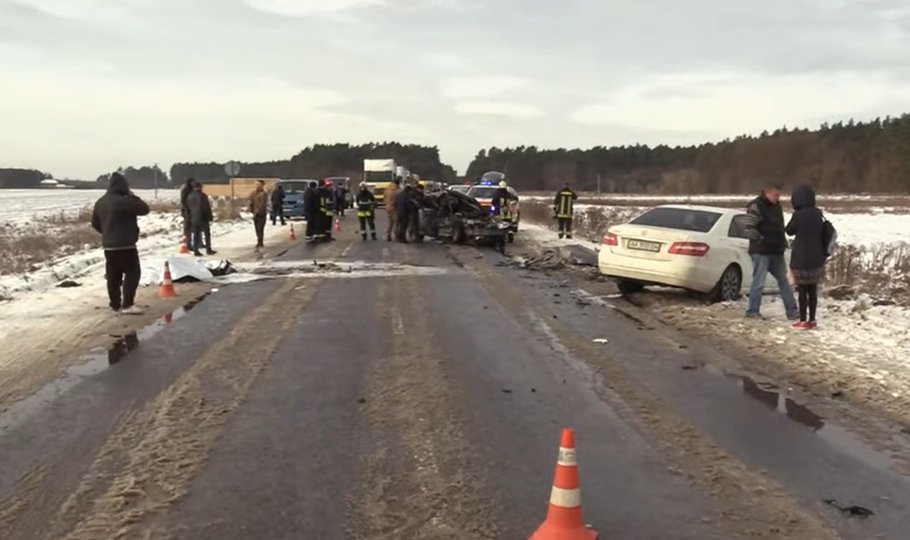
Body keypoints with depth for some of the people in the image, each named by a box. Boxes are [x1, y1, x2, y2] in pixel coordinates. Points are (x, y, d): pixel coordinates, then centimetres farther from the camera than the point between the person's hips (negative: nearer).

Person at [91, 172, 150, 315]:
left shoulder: (100, 202, 11)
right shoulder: (124, 201, -17)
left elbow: (95, 223, 20)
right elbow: (144, 209, -9)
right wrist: (133, 196, 2)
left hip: (108, 245, 8)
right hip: (125, 245, -8)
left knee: (113, 276, 11)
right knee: (133, 273, -4)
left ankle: (116, 305, 16)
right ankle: (127, 304, -10)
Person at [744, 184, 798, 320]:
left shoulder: (776, 206, 14)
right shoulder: (756, 207, -13)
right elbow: (749, 230, -19)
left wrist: (783, 242, 14)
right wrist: (762, 240, -17)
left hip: (776, 252, 9)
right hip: (761, 252, -9)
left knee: (783, 280, 10)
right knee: (759, 282, -6)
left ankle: (791, 311, 16)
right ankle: (752, 311, 4)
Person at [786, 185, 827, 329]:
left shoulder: (799, 215, -15)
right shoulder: (818, 214, 5)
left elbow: (789, 230, 1)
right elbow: (823, 235, 14)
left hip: (802, 259, -6)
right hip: (816, 258, 6)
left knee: (802, 290, 0)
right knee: (813, 290, 11)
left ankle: (803, 321, 2)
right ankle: (812, 320, 15)